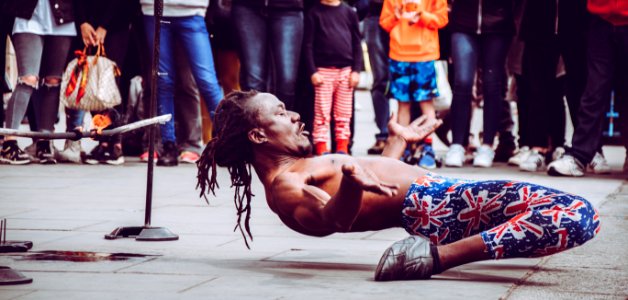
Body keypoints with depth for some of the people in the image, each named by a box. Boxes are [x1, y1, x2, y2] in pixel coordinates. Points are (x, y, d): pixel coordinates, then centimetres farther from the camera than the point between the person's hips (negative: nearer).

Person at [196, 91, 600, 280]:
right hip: (429, 205, -11)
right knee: (579, 216, -28)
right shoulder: (282, 185, -11)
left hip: (438, 193, 11)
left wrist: (399, 140, 47)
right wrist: (352, 181, -52)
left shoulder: (296, 170, 22)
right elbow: (330, 220, -32)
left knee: (579, 213, 14)